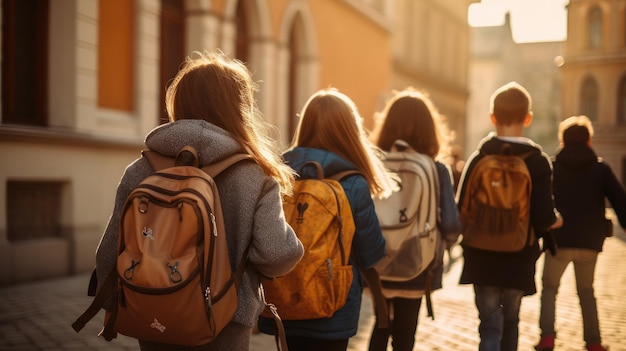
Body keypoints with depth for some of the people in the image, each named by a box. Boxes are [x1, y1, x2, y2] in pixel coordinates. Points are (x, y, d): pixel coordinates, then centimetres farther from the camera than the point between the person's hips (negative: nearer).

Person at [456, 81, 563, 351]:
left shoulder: (478, 157, -6)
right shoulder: (538, 161, -8)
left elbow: (461, 211, -10)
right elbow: (544, 219, -12)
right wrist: (557, 220, 10)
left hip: (482, 259, 0)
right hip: (519, 261, 0)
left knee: (490, 325, 3)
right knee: (510, 321, 21)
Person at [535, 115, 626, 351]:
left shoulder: (551, 168, 4)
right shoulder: (601, 168, 5)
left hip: (559, 241, -1)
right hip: (590, 242, 1)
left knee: (549, 288, 11)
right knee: (586, 291, 18)